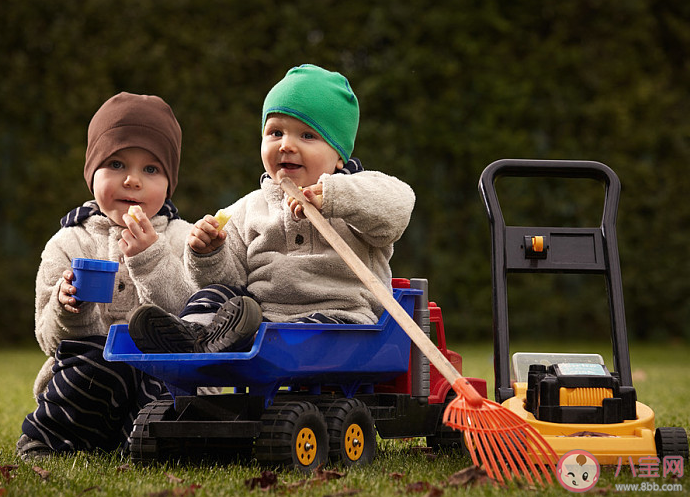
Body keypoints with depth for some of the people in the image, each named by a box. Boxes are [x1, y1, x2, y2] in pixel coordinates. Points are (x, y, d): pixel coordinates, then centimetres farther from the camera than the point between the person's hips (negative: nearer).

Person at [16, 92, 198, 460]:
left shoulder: (181, 239, 7)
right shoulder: (68, 245, 7)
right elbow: (50, 340, 3)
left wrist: (151, 260, -16)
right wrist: (68, 310, -19)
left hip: (163, 378, 0)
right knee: (101, 356, -33)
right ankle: (44, 439, -12)